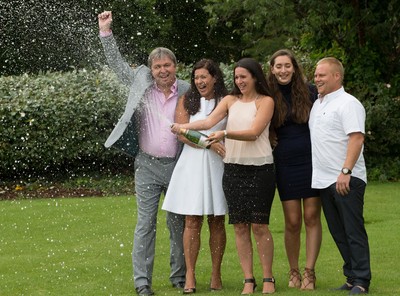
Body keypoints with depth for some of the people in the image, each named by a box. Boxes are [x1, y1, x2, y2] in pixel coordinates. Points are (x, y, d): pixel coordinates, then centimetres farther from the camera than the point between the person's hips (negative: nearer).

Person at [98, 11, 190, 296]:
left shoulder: (187, 92, 1)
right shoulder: (141, 84, 3)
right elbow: (117, 63, 8)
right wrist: (106, 32, 1)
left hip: (178, 166, 0)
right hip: (147, 165, 0)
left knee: (178, 224, 9)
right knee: (146, 224, -1)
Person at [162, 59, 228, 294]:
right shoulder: (187, 101, 7)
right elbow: (182, 134, -2)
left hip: (218, 165, 0)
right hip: (192, 163, 0)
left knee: (217, 221, 3)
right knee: (192, 221, -3)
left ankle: (216, 274, 10)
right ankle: (190, 275, -1)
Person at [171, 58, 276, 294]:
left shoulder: (265, 102, -1)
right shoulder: (230, 101, 12)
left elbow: (253, 133, -13)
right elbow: (209, 121, -1)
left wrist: (225, 134, -27)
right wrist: (183, 126, -17)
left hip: (260, 169, -4)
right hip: (233, 167, 4)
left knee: (259, 225, -5)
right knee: (240, 226, 2)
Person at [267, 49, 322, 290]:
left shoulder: (309, 92, 1)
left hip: (311, 160, -1)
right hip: (286, 163, 1)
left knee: (312, 217, -3)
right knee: (292, 222, 1)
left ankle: (310, 272, 1)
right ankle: (294, 272, 14)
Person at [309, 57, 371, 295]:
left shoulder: (348, 104, -9)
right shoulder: (318, 104, 17)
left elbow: (356, 138, -18)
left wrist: (346, 171, -24)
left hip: (347, 180, -9)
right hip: (324, 180, 9)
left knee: (354, 232, -6)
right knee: (339, 233, 11)